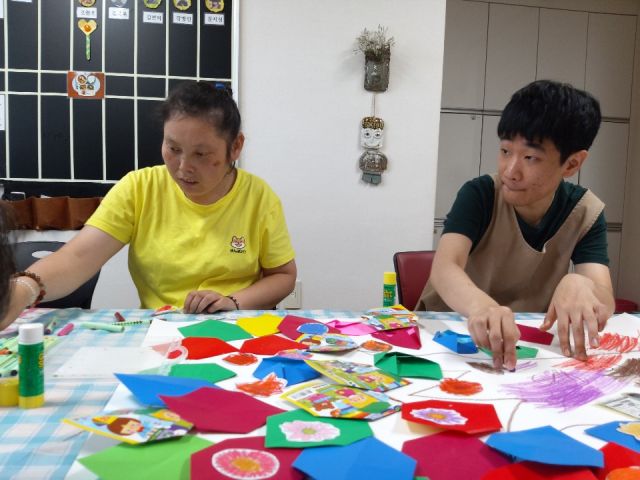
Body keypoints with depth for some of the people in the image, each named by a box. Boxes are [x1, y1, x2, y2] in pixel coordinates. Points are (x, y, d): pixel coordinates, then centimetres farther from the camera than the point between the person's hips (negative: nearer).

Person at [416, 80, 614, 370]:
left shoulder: (586, 213, -8)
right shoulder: (478, 195, -15)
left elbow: (605, 302, -19)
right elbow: (444, 268, -30)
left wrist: (580, 286, -41)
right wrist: (482, 305, -51)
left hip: (523, 340, 3)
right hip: (449, 330, -3)